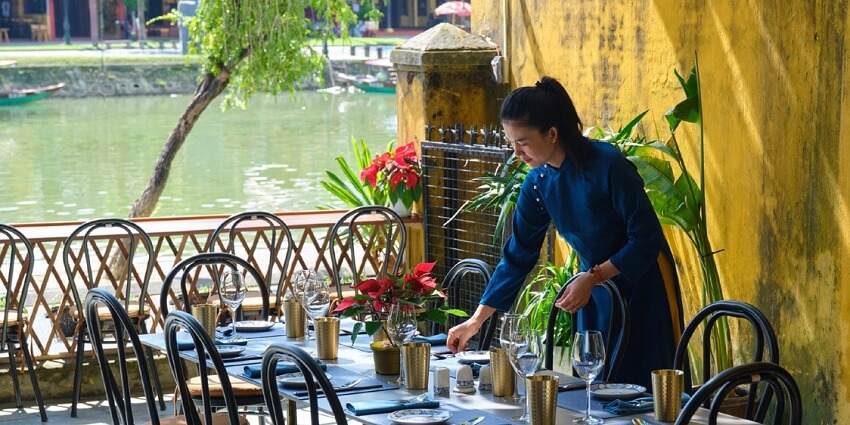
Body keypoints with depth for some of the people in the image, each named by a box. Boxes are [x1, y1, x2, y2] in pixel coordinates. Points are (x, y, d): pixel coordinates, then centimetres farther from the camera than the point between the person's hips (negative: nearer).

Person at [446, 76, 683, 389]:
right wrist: (476, 321, 0)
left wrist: (591, 279, -24)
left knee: (647, 388, -3)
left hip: (644, 282, -6)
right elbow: (517, 257, 2)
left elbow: (647, 240, -19)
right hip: (596, 286, 6)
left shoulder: (608, 166, -24)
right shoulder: (538, 184, -6)